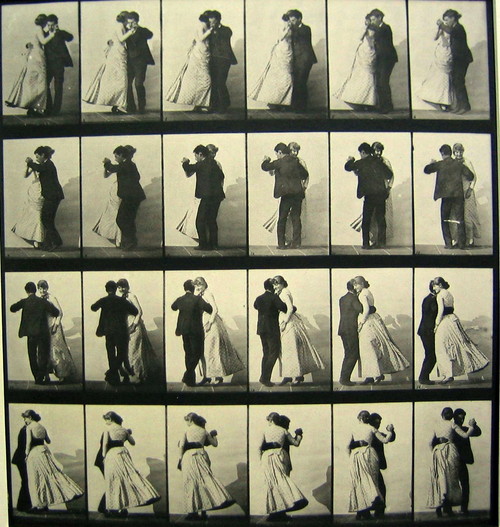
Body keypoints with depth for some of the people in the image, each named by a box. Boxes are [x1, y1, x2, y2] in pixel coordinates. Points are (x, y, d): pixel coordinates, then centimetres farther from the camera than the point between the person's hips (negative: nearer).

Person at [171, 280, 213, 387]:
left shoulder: (180, 300, 1)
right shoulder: (197, 299, -16)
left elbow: (173, 307, 22)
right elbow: (209, 309, -26)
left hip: (184, 330, 6)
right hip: (196, 330, -6)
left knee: (188, 353, 15)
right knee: (197, 353, 4)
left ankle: (190, 379, 21)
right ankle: (187, 375, -7)